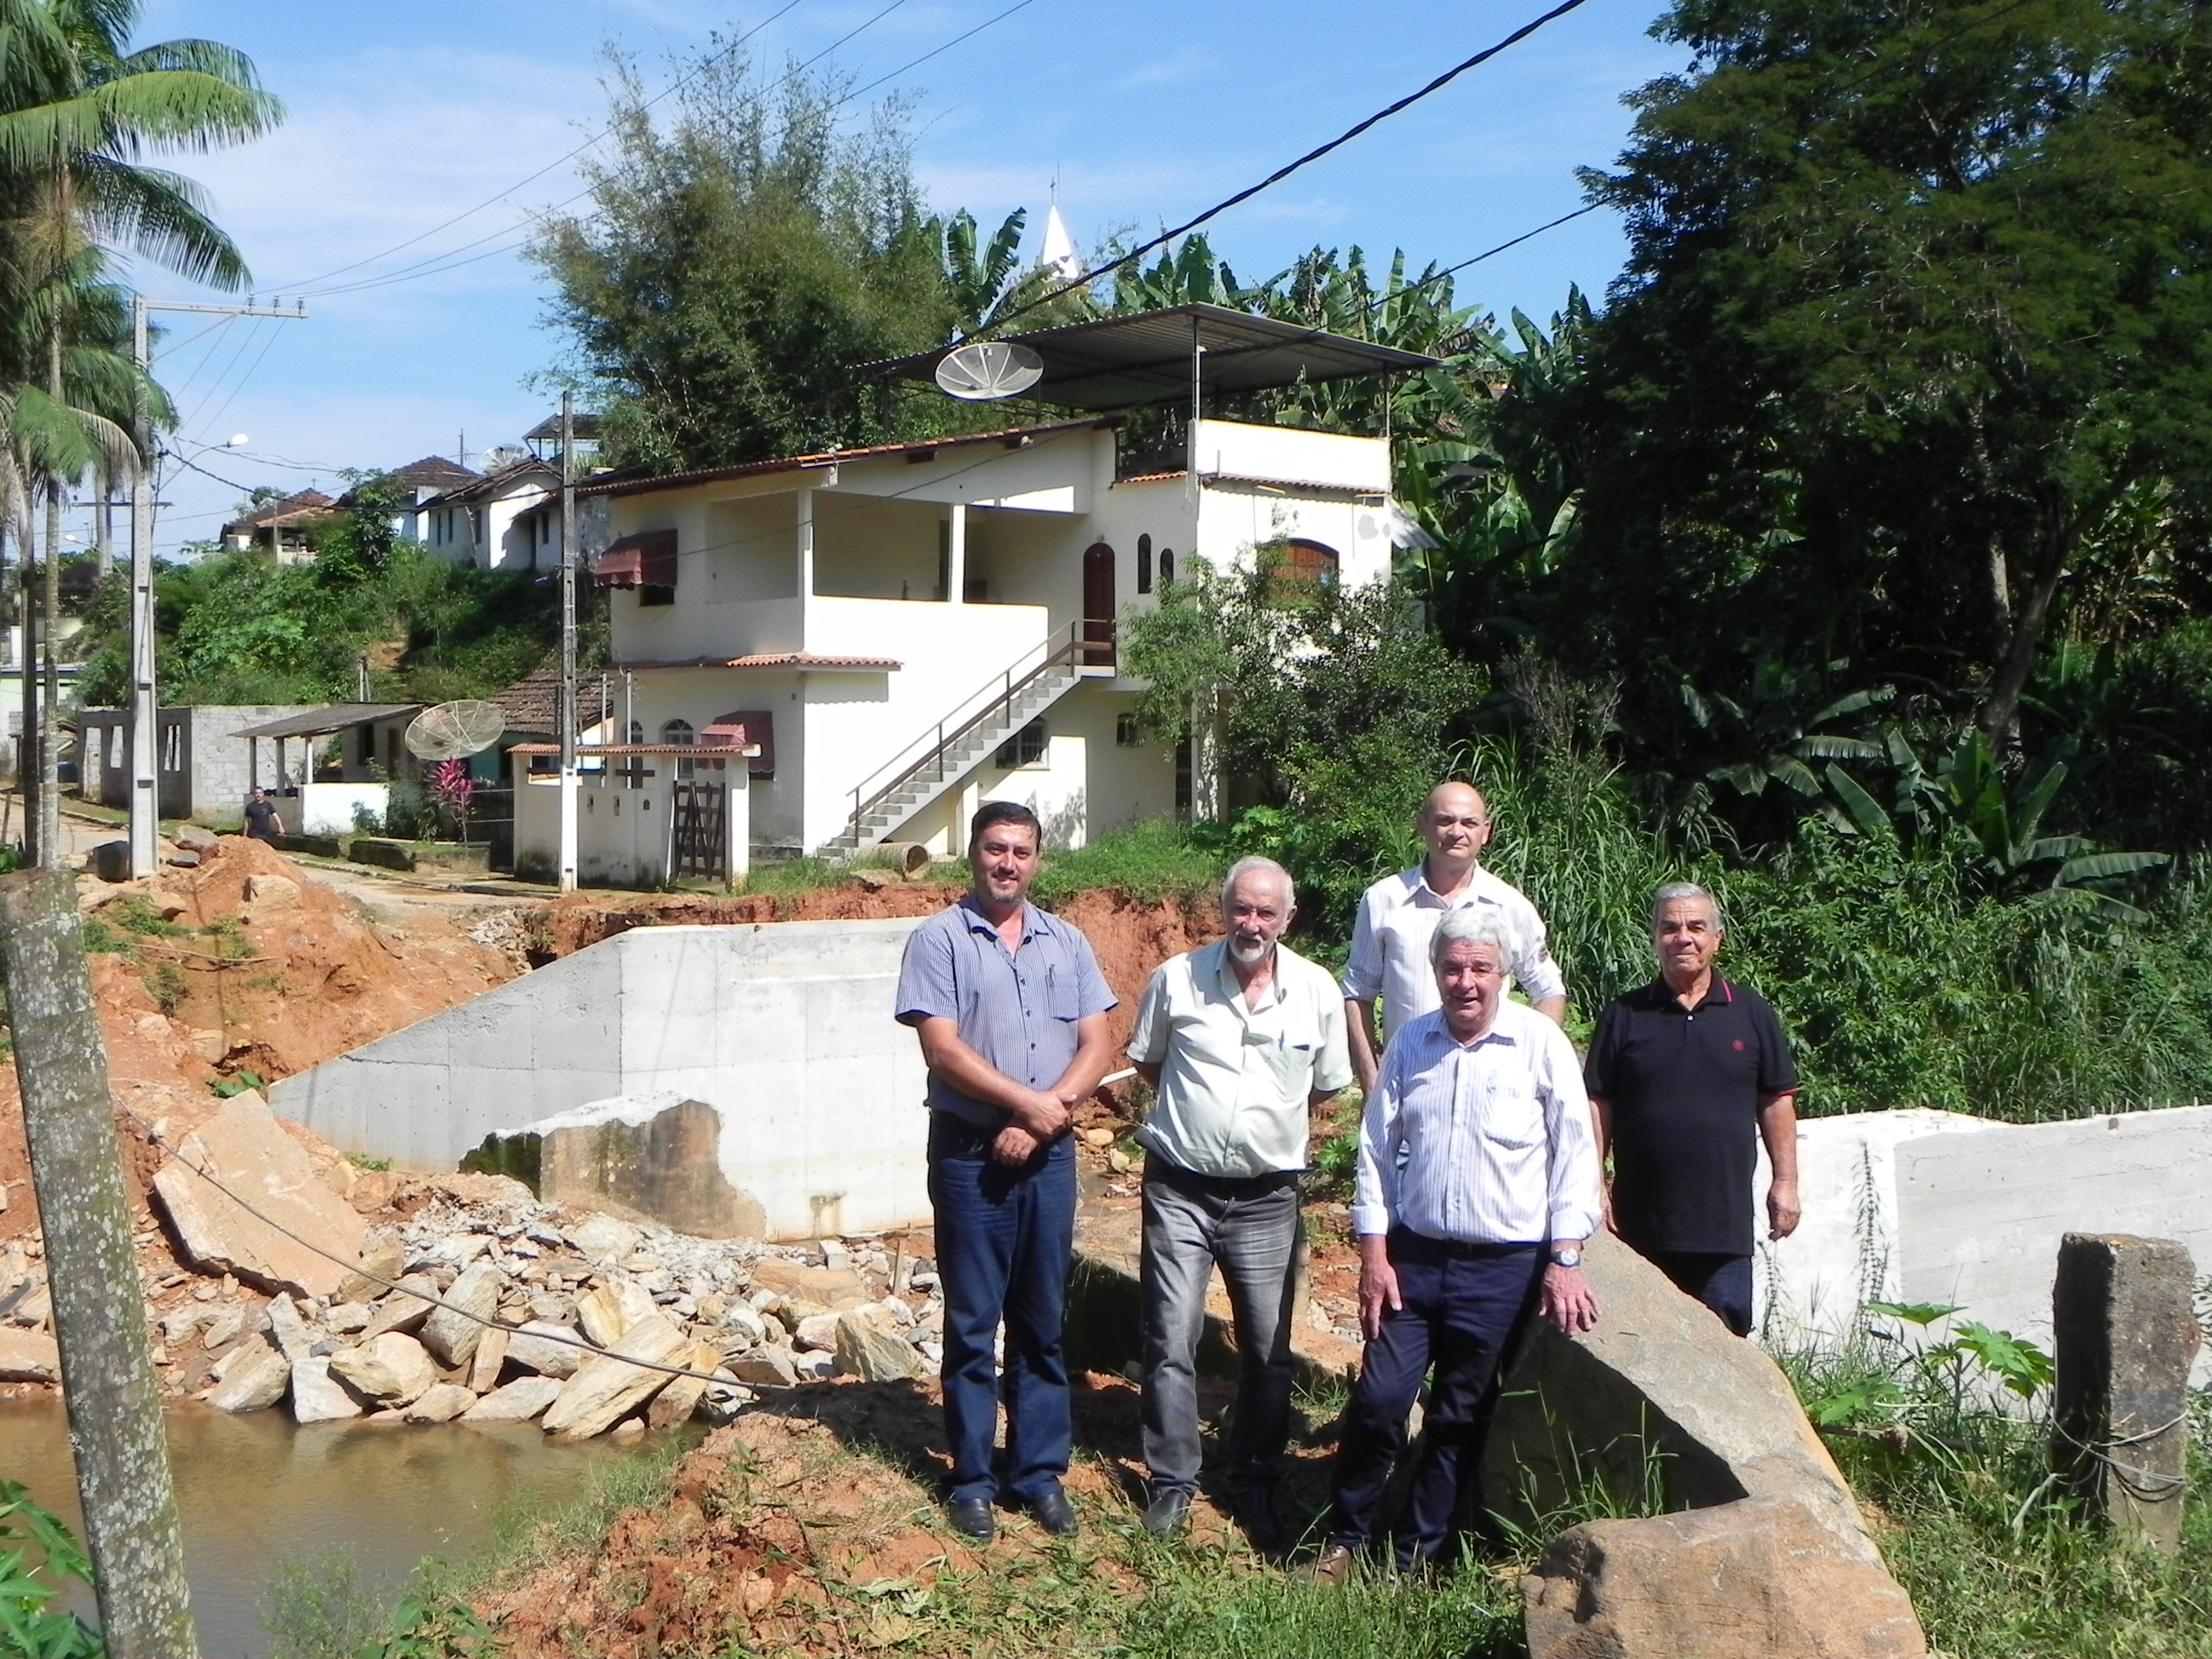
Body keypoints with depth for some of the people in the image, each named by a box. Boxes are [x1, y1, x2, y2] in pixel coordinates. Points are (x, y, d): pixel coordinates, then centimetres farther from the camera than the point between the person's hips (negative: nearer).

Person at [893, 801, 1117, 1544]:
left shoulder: (1066, 943, 10)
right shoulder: (940, 939, -2)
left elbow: (1098, 1047, 4)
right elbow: (941, 1046, -11)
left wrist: (1045, 1118, -10)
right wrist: (1027, 1101, -14)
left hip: (1049, 1153, 3)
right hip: (970, 1153, -3)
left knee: (1042, 1321, 9)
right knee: (972, 1322, 3)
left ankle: (1040, 1470, 18)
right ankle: (972, 1479, 11)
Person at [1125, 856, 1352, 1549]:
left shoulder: (1318, 991, -2)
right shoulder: (1177, 978, -3)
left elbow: (1325, 1088, 12)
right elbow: (1146, 1062, 12)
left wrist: (1272, 1127, 11)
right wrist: (1196, 1110, 7)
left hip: (1267, 1197, 1)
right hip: (1181, 1188, -1)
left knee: (1268, 1352, 6)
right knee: (1171, 1341, -1)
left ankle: (1255, 1488, 22)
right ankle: (1173, 1482, 14)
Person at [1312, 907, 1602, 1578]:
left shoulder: (1541, 1044, -7)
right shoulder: (1409, 1043, 3)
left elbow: (1575, 1152, -5)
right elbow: (1377, 1150, 7)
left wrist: (1565, 1259, -9)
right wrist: (1373, 1255, 2)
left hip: (1504, 1266, -2)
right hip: (1412, 1255, 2)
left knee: (1461, 1417, 8)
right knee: (1379, 1398, -3)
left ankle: (1420, 1553, 21)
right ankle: (1345, 1535, 15)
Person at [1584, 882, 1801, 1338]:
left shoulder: (1751, 1013, 6)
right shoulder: (1624, 1016, 4)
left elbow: (1776, 1102, 9)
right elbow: (1599, 1106, 4)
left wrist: (1785, 1182, 5)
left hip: (1725, 1221, 0)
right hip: (1641, 1219, 0)